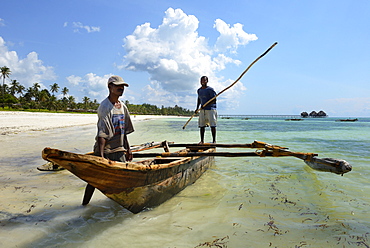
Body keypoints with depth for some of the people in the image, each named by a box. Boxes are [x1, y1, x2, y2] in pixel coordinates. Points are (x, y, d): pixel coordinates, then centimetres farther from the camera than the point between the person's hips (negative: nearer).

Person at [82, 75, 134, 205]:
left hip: (119, 150, 7)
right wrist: (100, 154, -27)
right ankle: (84, 205, 14)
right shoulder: (104, 106, -13)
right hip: (105, 149, -7)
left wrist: (128, 149, 15)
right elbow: (102, 133, -21)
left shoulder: (122, 106, 10)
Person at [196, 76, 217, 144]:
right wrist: (197, 108, 16)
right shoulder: (199, 90, 14)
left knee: (212, 125, -5)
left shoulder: (210, 89, -8)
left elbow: (214, 100, -12)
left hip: (211, 109, -6)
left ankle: (214, 140, 2)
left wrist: (206, 105, -20)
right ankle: (202, 140, 15)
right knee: (201, 125, 6)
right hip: (202, 110, 6)